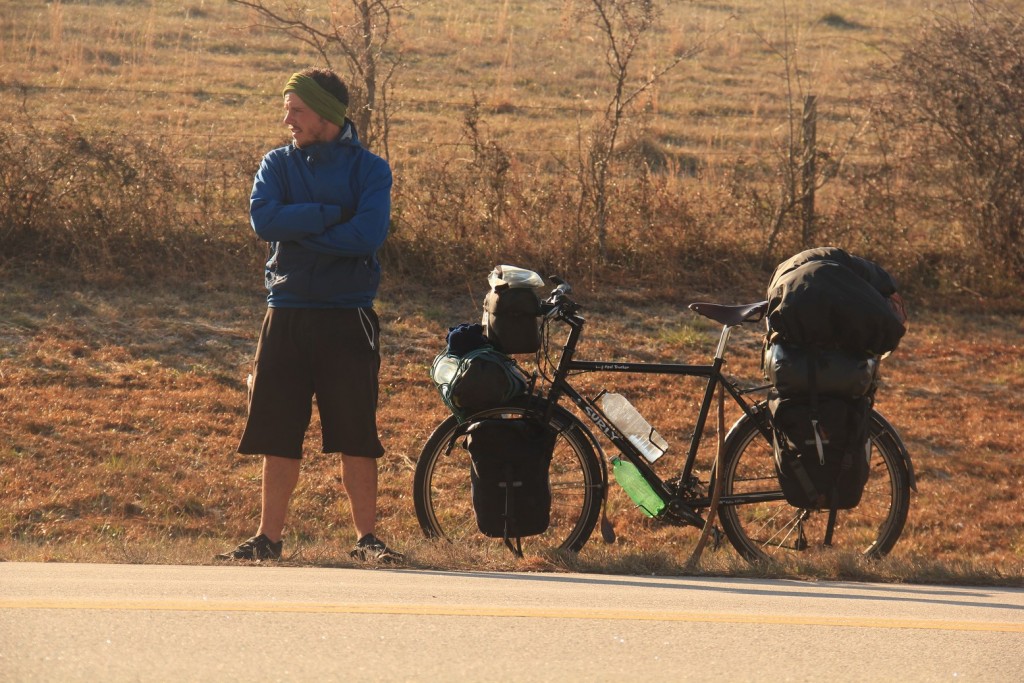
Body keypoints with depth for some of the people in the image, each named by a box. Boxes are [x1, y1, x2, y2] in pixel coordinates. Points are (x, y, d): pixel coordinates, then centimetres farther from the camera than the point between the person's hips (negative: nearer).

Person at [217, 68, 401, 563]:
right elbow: (263, 219, -11)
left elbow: (369, 234, -16)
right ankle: (269, 537, 10)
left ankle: (366, 537, 5)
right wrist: (333, 214, -14)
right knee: (278, 434, 4)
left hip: (347, 317, -3)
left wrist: (298, 232, -11)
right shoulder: (278, 164, 8)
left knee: (356, 435, -2)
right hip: (287, 313, 3)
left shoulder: (368, 169, 0)